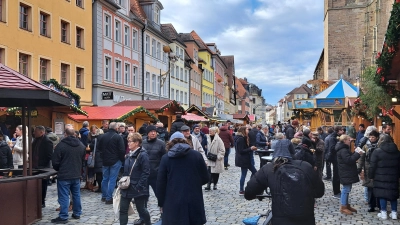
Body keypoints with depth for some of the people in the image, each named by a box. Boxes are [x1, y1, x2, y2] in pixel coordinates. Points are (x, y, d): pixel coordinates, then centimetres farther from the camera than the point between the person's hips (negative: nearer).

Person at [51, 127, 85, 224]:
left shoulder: (61, 145, -12)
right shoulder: (81, 146, 7)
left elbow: (55, 161, -7)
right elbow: (83, 160, 17)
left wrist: (58, 170, 12)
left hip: (64, 175, -5)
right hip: (76, 175, 6)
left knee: (64, 196, -2)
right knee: (76, 195, 14)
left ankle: (63, 217, -1)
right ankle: (77, 213, 22)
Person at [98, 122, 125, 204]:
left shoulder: (103, 136, 2)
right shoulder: (118, 137, -14)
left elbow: (99, 147, 11)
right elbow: (122, 150, -15)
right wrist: (123, 159, 0)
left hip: (105, 161, 5)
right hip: (115, 161, -5)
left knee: (105, 179, 16)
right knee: (112, 180, -1)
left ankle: (104, 196, 26)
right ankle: (109, 198, 0)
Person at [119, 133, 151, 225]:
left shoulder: (143, 155, -15)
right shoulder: (129, 155, 9)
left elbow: (146, 173, -17)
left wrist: (139, 187, -19)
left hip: (137, 189, -7)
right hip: (126, 187, 7)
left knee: (141, 209, 8)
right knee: (123, 210, 6)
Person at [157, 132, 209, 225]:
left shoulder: (166, 158, -2)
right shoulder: (197, 155, 0)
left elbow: (160, 183, -1)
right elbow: (205, 179, 5)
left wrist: (161, 203, 8)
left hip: (173, 204, -1)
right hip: (194, 202, 1)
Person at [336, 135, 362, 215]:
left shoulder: (345, 149, 16)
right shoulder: (343, 150, -19)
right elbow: (349, 160, -27)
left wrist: (355, 154, 5)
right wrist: (357, 154, -21)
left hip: (347, 173, 11)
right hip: (346, 173, -11)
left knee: (347, 189, 16)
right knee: (346, 189, -6)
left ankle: (346, 205, 25)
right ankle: (343, 207, 1)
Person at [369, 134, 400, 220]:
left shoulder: (377, 151, -10)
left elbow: (372, 166, -10)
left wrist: (370, 176, -1)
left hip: (381, 177, -4)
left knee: (382, 194, 4)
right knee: (393, 194, 13)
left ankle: (383, 213, 8)